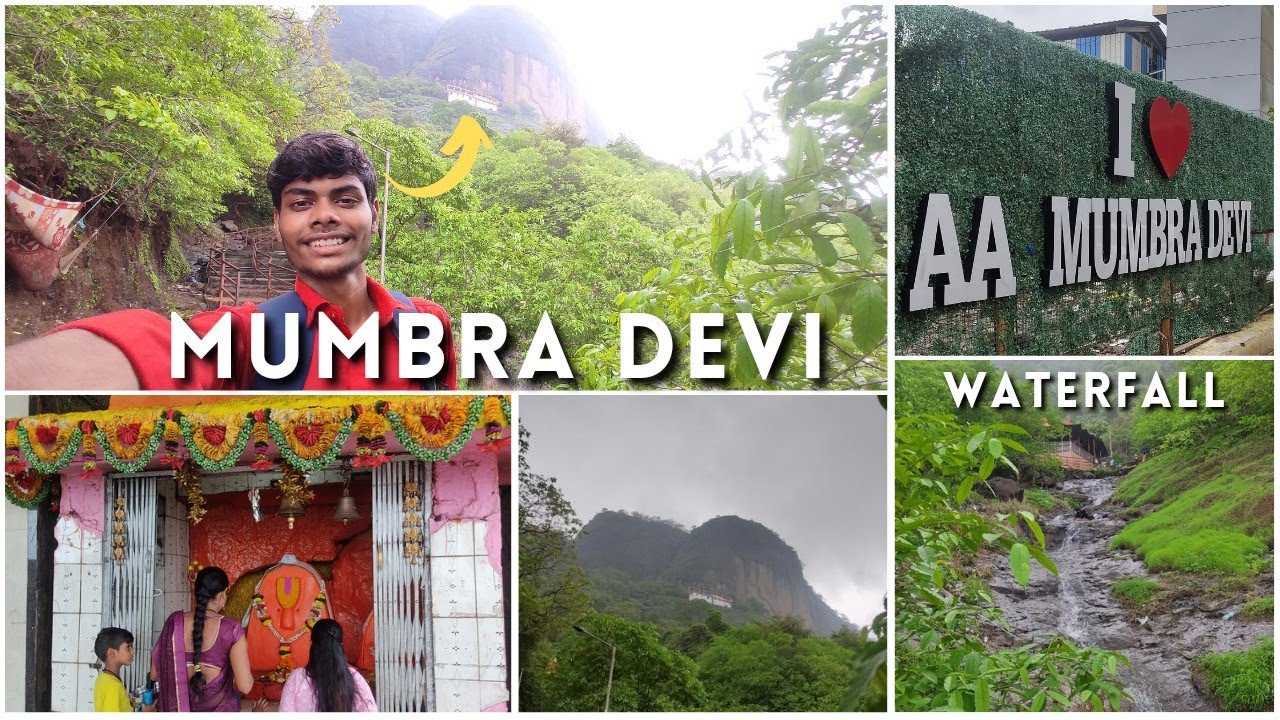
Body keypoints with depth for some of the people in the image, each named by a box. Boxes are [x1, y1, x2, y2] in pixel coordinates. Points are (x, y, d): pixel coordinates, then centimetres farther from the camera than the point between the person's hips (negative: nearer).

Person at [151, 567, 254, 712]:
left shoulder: (174, 623, -7)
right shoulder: (231, 630, -16)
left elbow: (155, 673, 2)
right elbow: (245, 686, -16)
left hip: (180, 708, 3)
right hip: (220, 710, -3)